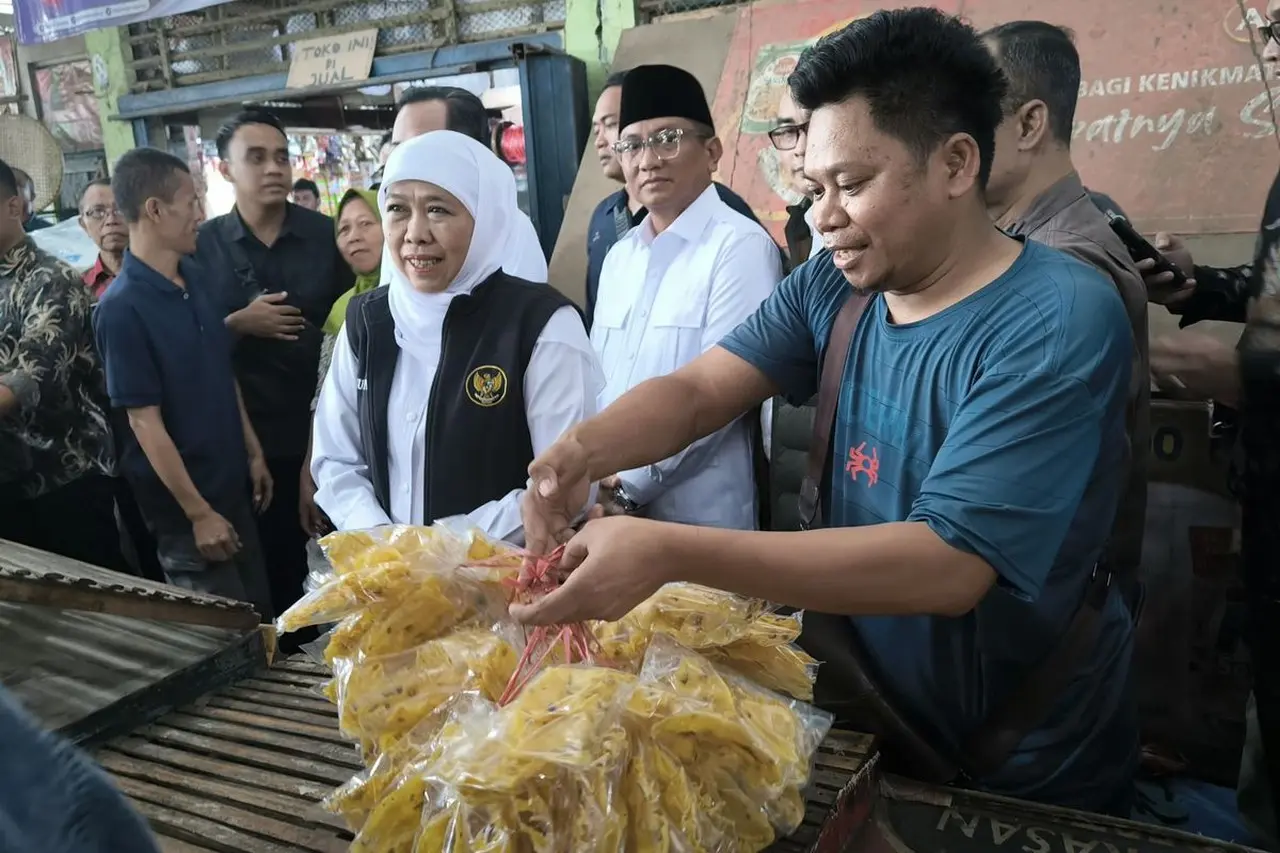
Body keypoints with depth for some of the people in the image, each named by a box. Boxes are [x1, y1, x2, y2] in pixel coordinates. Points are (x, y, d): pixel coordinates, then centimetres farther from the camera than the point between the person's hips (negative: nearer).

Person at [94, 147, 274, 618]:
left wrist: (253, 452, 12)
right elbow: (144, 421, -19)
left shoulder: (197, 278, 2)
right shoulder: (122, 308, -20)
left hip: (230, 482, 7)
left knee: (262, 615, 17)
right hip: (183, 501, -6)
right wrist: (198, 512, -17)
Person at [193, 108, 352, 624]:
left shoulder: (324, 234, -1)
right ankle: (291, 656, 30)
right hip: (250, 432, 0)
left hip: (326, 423, 0)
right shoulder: (204, 245, -1)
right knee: (274, 558, 11)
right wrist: (239, 323, -15)